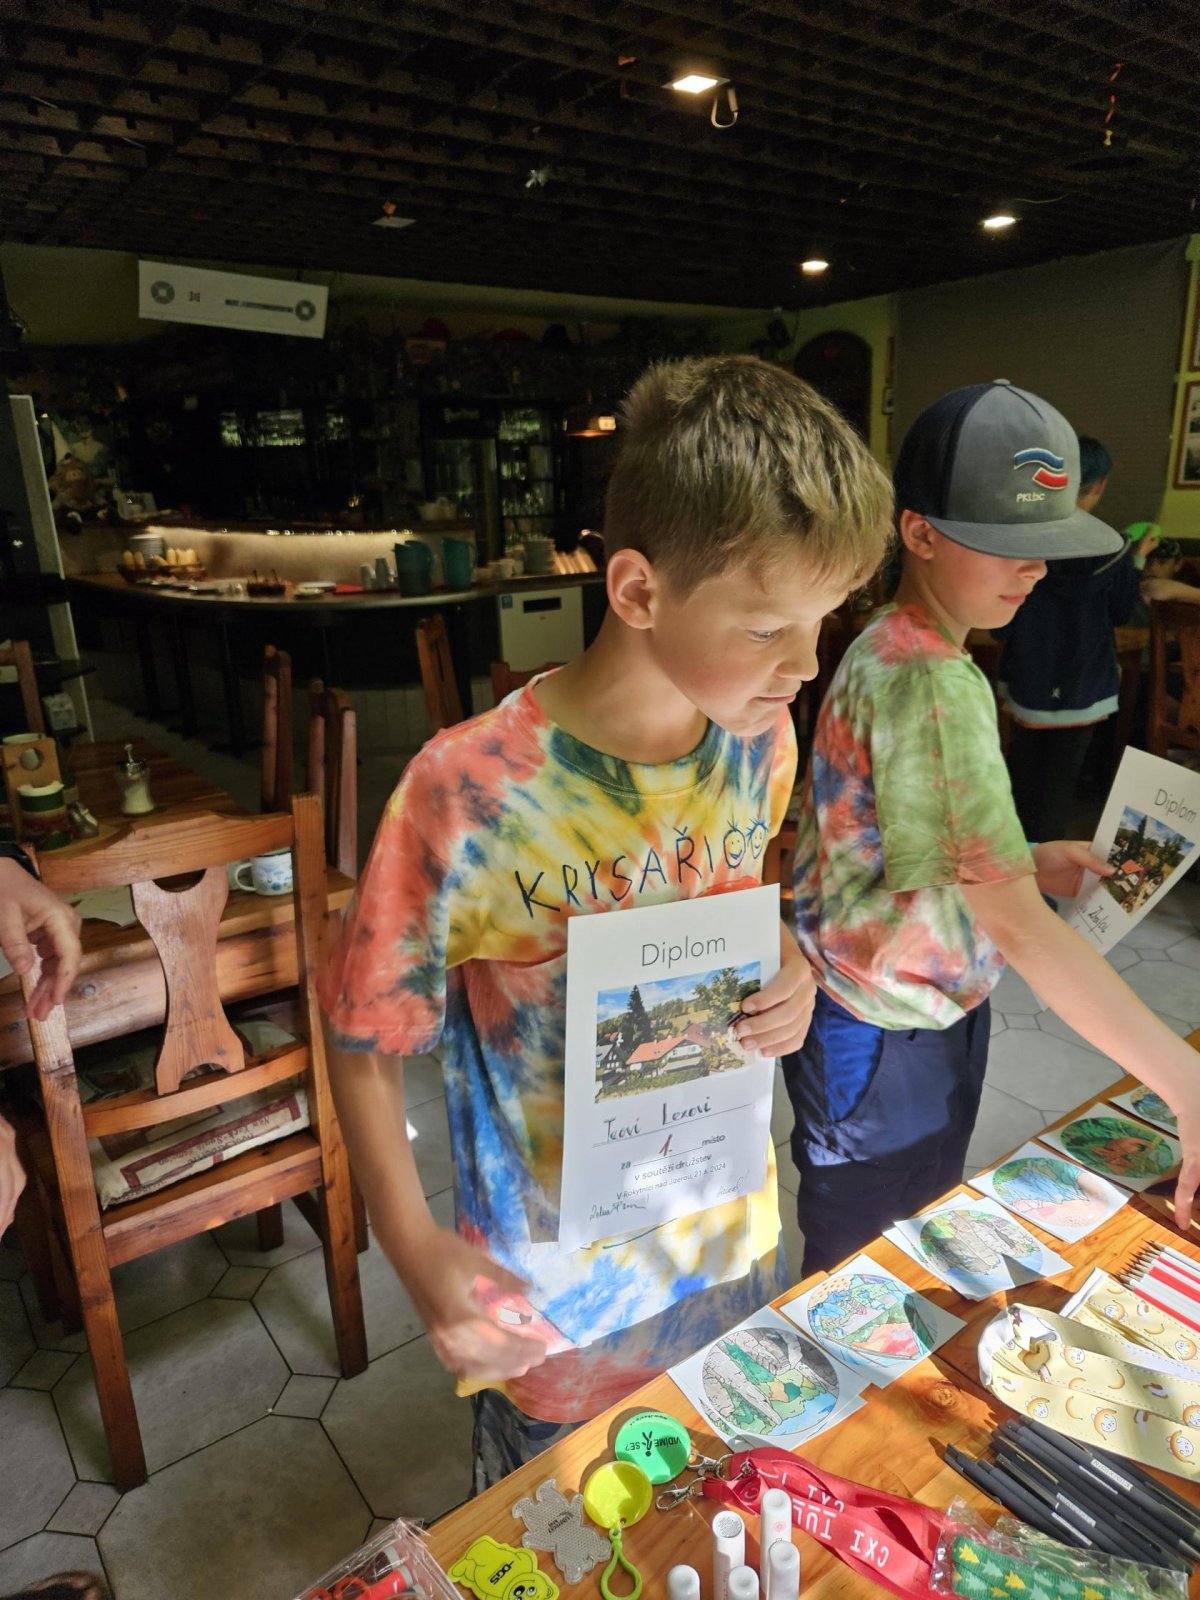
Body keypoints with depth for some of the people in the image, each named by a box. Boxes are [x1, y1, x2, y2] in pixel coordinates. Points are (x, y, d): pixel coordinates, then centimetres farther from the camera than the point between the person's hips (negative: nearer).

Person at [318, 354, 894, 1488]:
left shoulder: (761, 739, -11)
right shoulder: (471, 793, -29)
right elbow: (364, 1039, -16)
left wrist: (785, 973, -14)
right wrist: (416, 1254, -20)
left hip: (734, 1250, 5)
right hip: (554, 1307, -4)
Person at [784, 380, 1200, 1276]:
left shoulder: (889, 649, 3)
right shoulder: (933, 687, -28)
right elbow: (1017, 924, -33)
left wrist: (1024, 862, 1)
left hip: (924, 1010, 10)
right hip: (882, 1044, -9)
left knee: (915, 1229, 27)